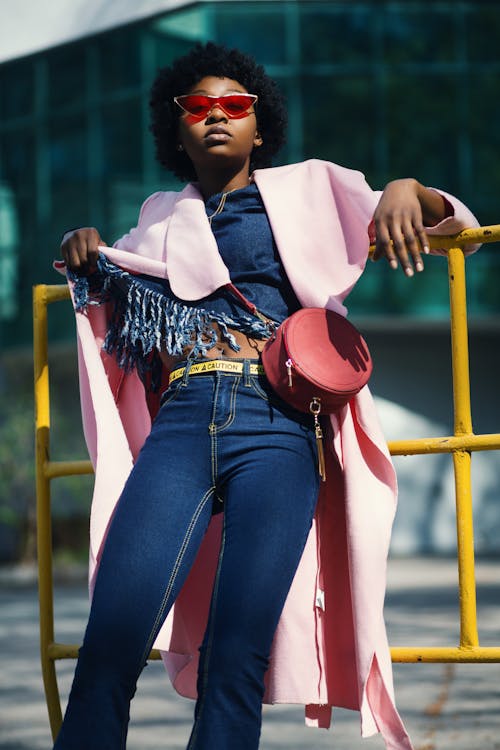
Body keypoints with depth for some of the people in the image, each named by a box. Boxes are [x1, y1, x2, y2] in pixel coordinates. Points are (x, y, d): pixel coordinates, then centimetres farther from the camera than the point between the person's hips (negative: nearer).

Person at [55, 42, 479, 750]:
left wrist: (407, 192, -5)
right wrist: (85, 255, 21)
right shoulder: (162, 216, 28)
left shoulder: (308, 188, 20)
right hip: (182, 420, 2)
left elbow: (449, 219, 19)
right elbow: (111, 279, 44)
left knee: (236, 653, -16)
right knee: (111, 642, -18)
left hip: (278, 426, -2)